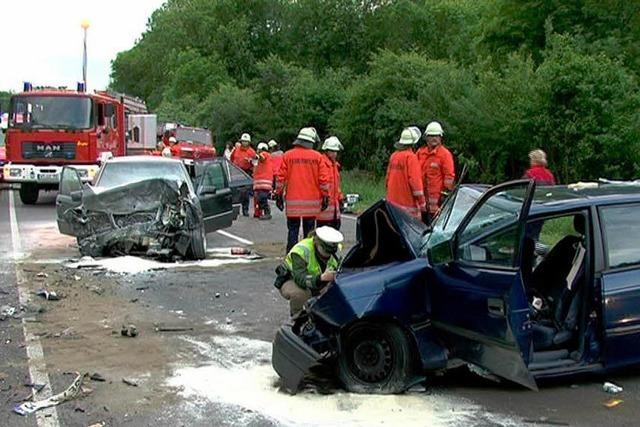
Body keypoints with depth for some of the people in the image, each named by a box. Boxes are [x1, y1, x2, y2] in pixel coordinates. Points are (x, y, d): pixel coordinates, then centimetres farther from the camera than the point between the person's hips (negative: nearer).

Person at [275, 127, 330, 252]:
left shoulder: (287, 156, 0)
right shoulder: (317, 157, -1)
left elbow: (281, 177, 0)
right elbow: (324, 179, -1)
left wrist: (279, 195, 8)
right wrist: (325, 197, 6)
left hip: (292, 201, 0)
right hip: (312, 200, 0)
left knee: (293, 229, 5)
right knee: (309, 230, 9)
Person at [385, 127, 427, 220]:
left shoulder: (393, 156, 10)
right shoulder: (411, 157, -13)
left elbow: (388, 177, 18)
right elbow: (415, 181, -18)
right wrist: (422, 203, -14)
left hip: (392, 201, 8)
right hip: (407, 202, -8)